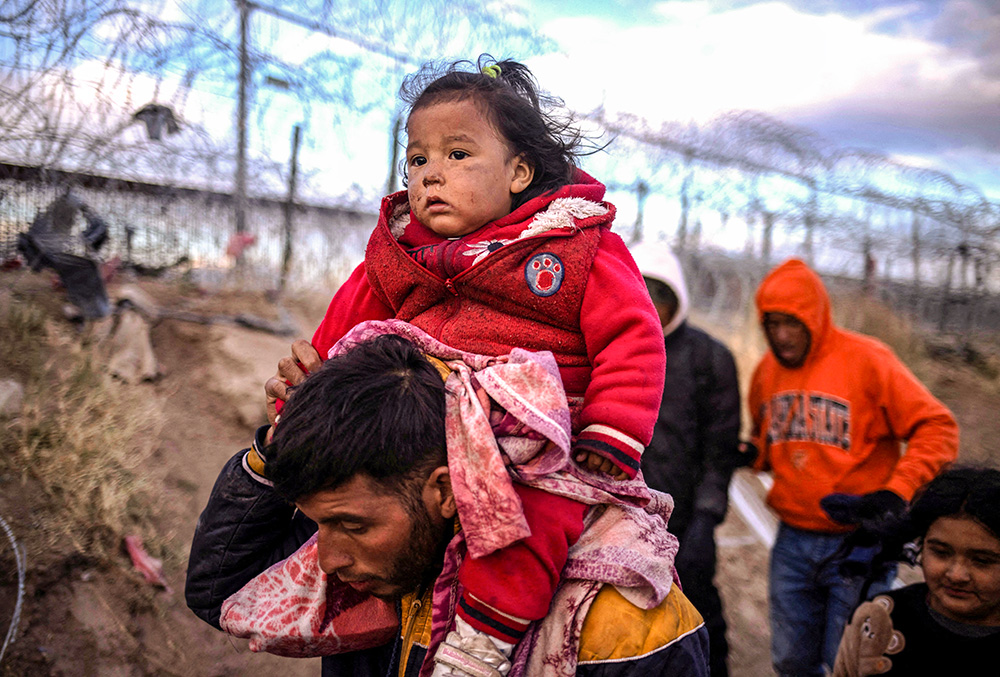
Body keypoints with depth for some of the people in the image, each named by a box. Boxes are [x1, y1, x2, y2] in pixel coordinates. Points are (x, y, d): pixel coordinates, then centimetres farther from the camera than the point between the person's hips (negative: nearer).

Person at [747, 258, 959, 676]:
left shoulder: (865, 359, -12)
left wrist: (897, 491, -19)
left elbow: (937, 428, -10)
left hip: (858, 542, -5)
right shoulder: (767, 370, 4)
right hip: (792, 542, 5)